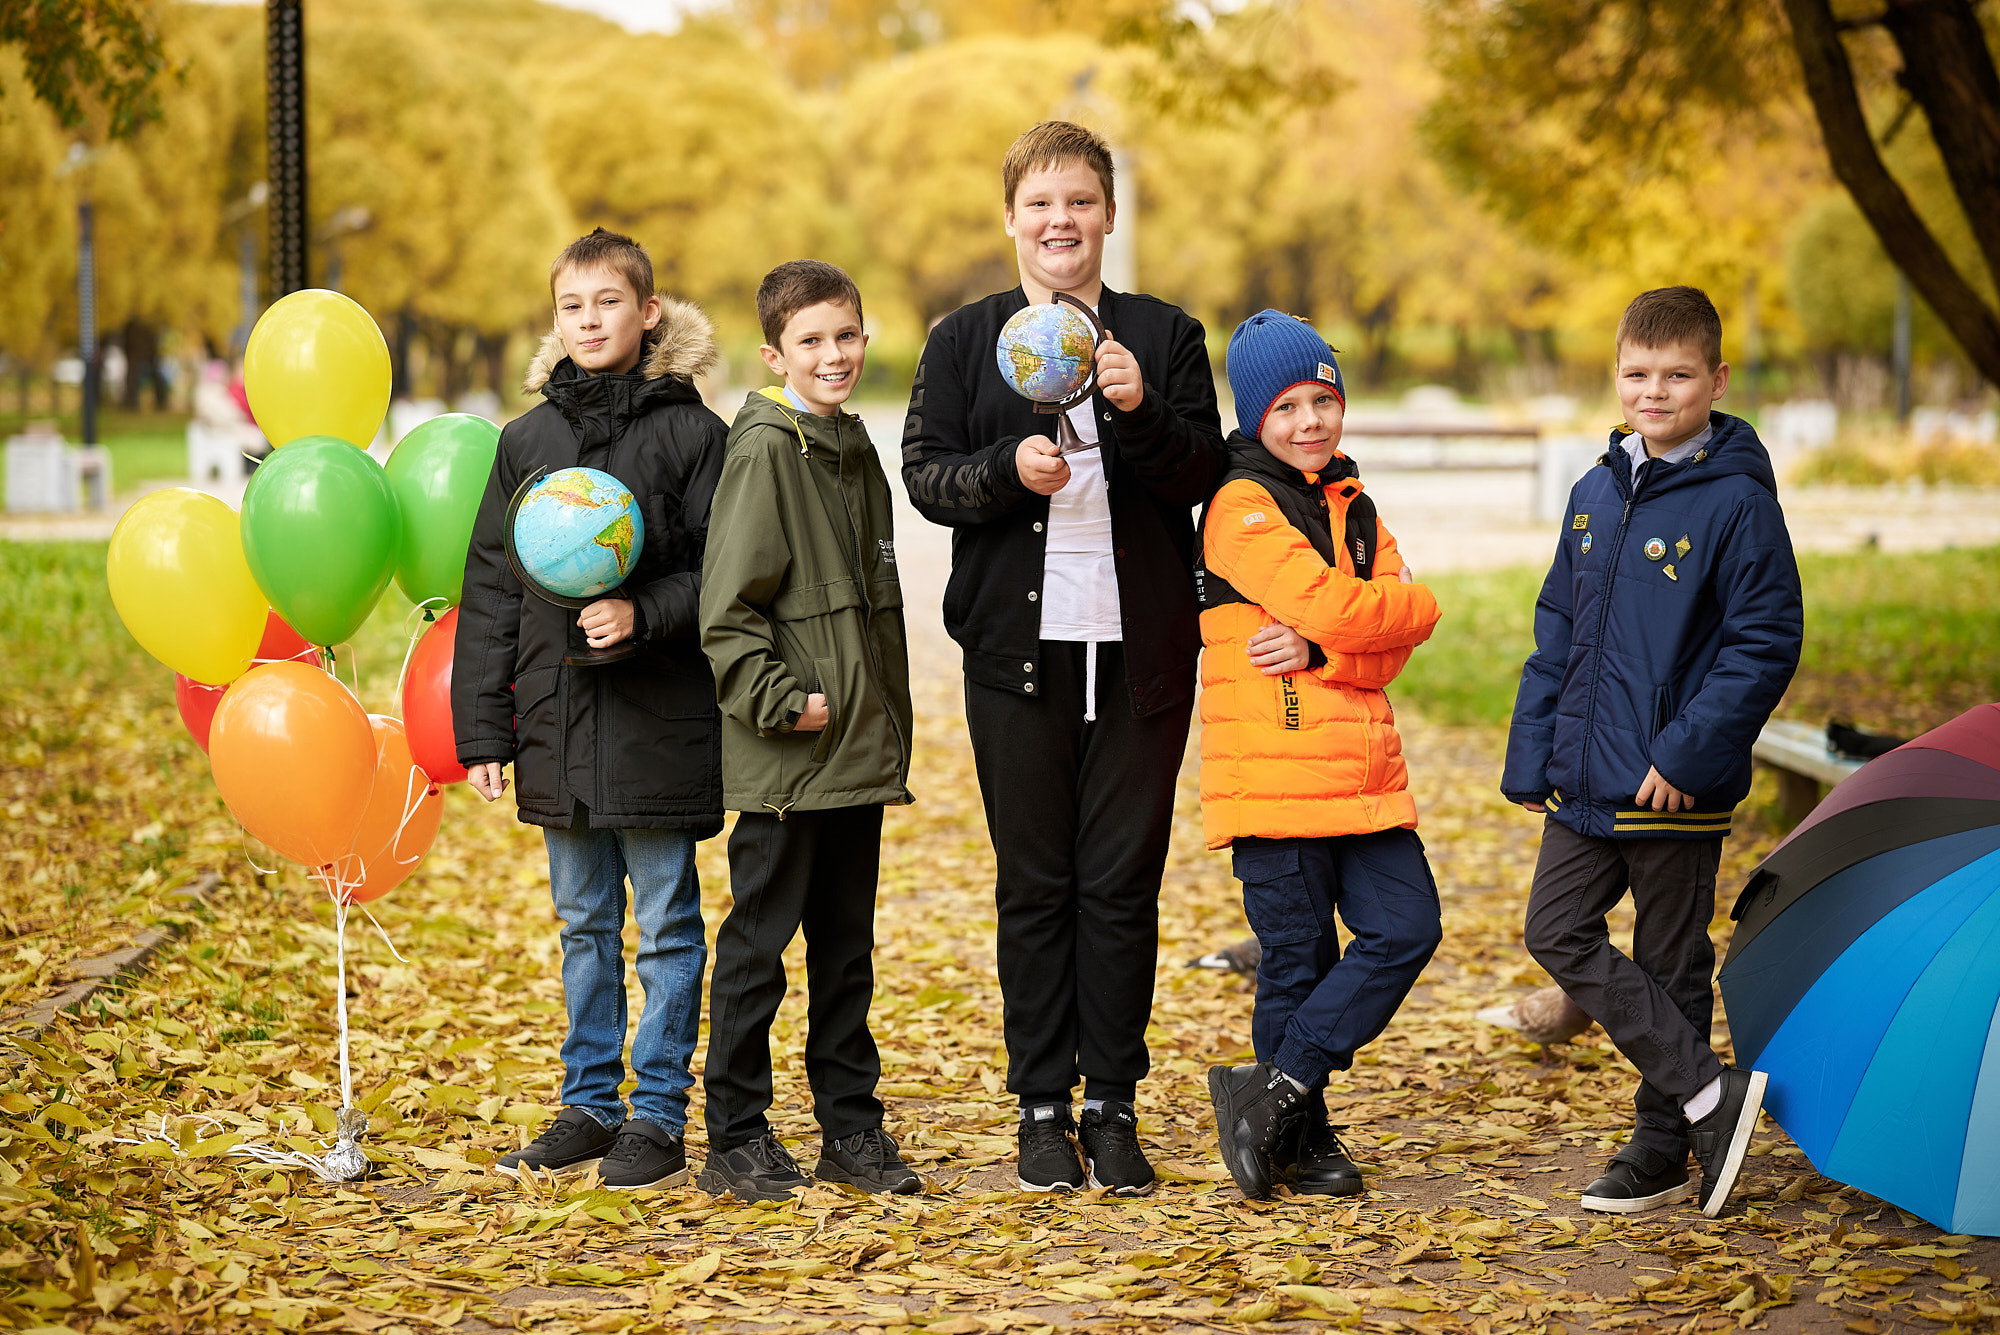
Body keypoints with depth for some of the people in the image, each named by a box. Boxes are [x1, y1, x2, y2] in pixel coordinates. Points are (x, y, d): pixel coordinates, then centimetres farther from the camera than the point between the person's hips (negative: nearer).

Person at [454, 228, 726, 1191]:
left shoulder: (690, 433, -3)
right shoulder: (527, 440, 9)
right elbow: (490, 589, 9)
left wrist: (645, 614, -21)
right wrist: (481, 729, 5)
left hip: (661, 720, -4)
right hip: (558, 724, 4)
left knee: (664, 926, 3)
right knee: (584, 924, 13)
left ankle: (658, 1114, 10)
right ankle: (590, 1105, 23)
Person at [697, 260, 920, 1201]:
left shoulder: (856, 451, 14)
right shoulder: (763, 449, -11)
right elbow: (726, 609, -14)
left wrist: (889, 727, 17)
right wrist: (780, 701, -19)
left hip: (859, 756, 8)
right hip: (784, 761, -8)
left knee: (847, 946, 13)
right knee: (758, 945, 0)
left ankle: (850, 1124, 21)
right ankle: (735, 1139, 8)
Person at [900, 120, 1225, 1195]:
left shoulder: (1165, 336, 8)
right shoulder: (964, 340, 8)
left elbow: (1204, 476, 0)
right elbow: (925, 475, 2)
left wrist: (1140, 411, -17)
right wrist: (1008, 468, -17)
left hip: (1140, 648, 0)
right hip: (1017, 645, 0)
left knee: (1123, 882, 2)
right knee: (1034, 884, 4)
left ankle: (1113, 1108, 10)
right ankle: (1043, 1108, 11)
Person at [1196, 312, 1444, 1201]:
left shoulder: (1352, 505, 16)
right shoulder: (1243, 506, -7)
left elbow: (1396, 638, 3)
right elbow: (1335, 607, -19)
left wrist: (1318, 649, -13)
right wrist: (1401, 605, -2)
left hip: (1364, 774, 7)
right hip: (1273, 775, -7)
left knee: (1406, 930, -1)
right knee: (1298, 961, 0)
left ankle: (1271, 1090, 6)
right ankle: (1300, 1138, 16)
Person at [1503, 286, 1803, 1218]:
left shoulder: (1736, 500, -10)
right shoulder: (1595, 493, 8)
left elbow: (1766, 643, -13)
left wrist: (1687, 753, -18)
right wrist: (1530, 756, 8)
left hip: (1677, 789, -6)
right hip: (1586, 777, 6)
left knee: (1668, 964, 4)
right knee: (1558, 932, 0)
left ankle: (1665, 1146, 17)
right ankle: (1707, 1089, 4)